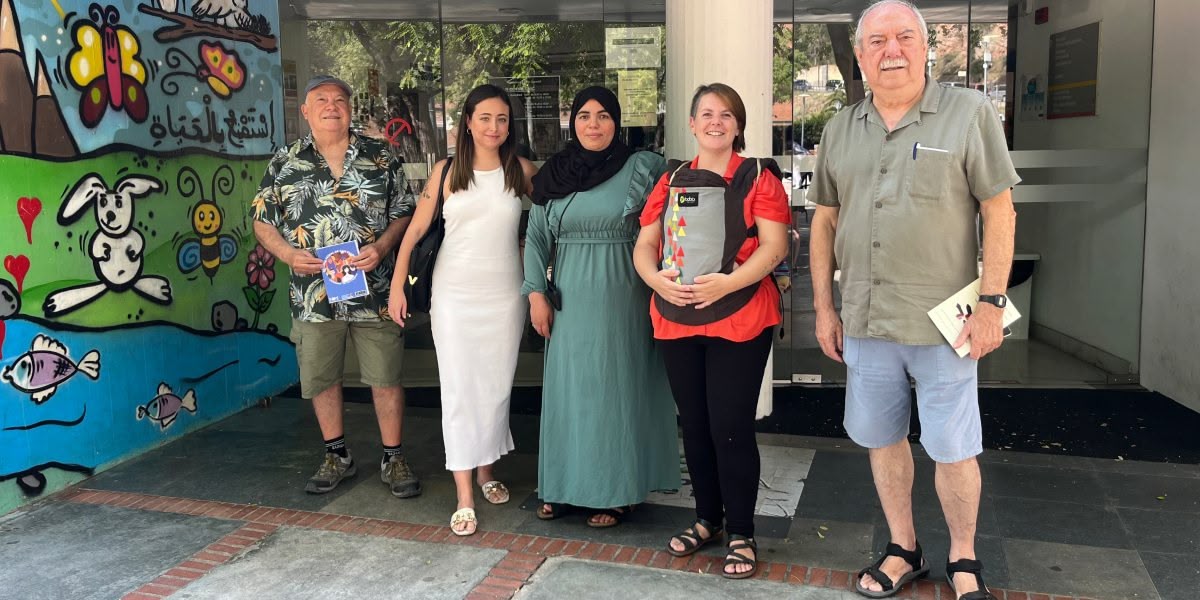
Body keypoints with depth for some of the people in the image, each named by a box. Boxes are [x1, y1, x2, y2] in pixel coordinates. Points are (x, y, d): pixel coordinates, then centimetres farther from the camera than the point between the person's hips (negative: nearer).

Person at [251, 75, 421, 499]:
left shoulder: (381, 158, 4)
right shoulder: (284, 163, 7)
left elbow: (404, 212, 4)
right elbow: (263, 221, 9)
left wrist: (382, 246, -14)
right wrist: (289, 255, -8)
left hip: (374, 292, -1)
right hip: (313, 294, 2)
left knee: (385, 378, 4)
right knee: (320, 379, 11)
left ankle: (393, 458, 19)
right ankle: (337, 456, 29)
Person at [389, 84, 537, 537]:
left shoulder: (522, 171, 2)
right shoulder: (446, 171, 0)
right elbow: (415, 231, 2)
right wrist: (397, 287, -2)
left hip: (505, 294, 1)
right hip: (454, 294, -1)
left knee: (496, 386, 9)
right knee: (459, 389, -2)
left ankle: (486, 470, 30)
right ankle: (464, 497, 2)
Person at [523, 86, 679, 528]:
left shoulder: (641, 168, -3)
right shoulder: (553, 174, 7)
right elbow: (536, 237, 8)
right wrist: (536, 293, 2)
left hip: (621, 295, -3)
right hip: (570, 297, 3)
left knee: (618, 387, 3)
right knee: (569, 387, 9)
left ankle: (616, 492, 13)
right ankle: (565, 485, 21)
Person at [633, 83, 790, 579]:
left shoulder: (759, 179, 0)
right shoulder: (670, 181, 13)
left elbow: (774, 247, -9)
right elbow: (644, 245, 8)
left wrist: (727, 283, -24)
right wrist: (658, 279, -13)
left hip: (739, 321, -4)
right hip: (676, 320, 4)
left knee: (731, 427, -3)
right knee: (693, 424, 13)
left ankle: (741, 534, 14)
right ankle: (707, 518, 30)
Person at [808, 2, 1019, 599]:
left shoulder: (968, 112, -4)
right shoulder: (841, 129, 8)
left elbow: (999, 210, -5)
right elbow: (825, 221, 11)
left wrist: (991, 302, -11)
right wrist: (824, 307, 8)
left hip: (942, 323, -4)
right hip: (864, 321, 4)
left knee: (951, 449, 5)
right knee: (882, 438, 14)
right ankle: (903, 549, 33)